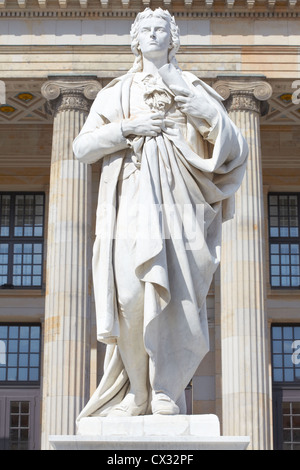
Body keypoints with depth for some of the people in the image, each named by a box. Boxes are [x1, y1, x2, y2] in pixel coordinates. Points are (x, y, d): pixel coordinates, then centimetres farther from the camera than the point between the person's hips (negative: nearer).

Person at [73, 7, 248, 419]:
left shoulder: (193, 89, 18)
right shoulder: (117, 92, 20)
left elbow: (234, 148, 9)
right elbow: (82, 146, 10)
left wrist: (207, 115, -8)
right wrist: (127, 128, -3)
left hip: (178, 205, 0)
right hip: (132, 206, 0)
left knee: (177, 300, -13)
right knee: (131, 297, -15)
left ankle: (167, 393, -3)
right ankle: (136, 392, -3)